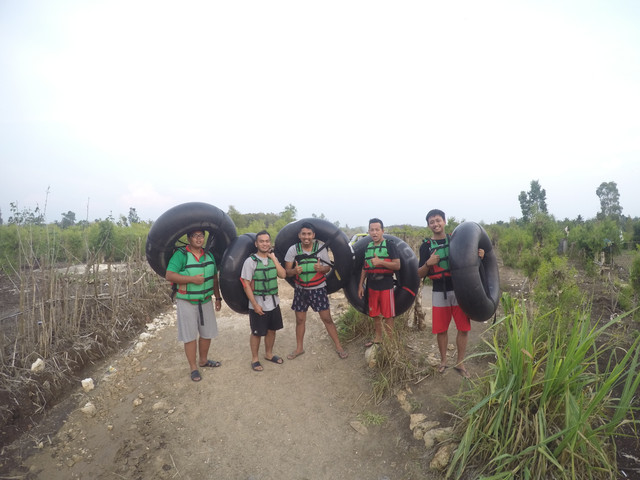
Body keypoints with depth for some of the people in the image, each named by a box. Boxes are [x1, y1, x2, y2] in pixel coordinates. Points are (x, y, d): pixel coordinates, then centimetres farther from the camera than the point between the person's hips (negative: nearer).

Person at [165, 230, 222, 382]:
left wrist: (218, 297, 12)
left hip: (206, 301, 6)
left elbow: (214, 278, 13)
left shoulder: (209, 255, 7)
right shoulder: (180, 255, -13)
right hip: (187, 303, -6)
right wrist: (192, 279, -26)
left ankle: (203, 360, 35)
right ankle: (193, 368, 18)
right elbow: (169, 275, -22)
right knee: (190, 336, 4)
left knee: (207, 333, 15)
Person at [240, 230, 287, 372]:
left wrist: (274, 258, -10)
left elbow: (283, 275, -6)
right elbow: (246, 284, -13)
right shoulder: (251, 261, -12)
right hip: (258, 304, -5)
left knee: (271, 330, 17)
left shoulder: (273, 259, 5)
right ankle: (254, 359, 27)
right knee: (257, 333, 8)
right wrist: (255, 305, -16)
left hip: (274, 302, 5)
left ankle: (269, 354, 37)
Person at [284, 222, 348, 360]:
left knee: (327, 318, 1)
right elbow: (287, 271, -7)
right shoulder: (293, 249, -9)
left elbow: (328, 267, -2)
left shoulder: (321, 247, -10)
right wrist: (295, 271, -30)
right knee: (300, 320, 13)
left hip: (318, 289, -1)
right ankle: (299, 348, 32)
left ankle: (338, 347, 17)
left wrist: (321, 268, -26)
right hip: (300, 290, 2)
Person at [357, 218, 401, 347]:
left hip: (386, 285, -5)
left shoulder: (390, 245, -6)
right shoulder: (368, 246, 11)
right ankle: (378, 338, 30)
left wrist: (380, 262, -22)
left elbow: (397, 265, -12)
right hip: (371, 285, 5)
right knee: (375, 314, 14)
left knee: (387, 315, 3)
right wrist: (361, 285, 13)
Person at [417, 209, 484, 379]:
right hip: (439, 292, -1)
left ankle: (460, 363, 20)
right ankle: (443, 361, 27)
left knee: (464, 328, 4)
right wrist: (428, 263, -20)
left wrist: (479, 255, -10)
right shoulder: (426, 246, 1)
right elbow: (420, 274, 0)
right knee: (441, 329, 8)